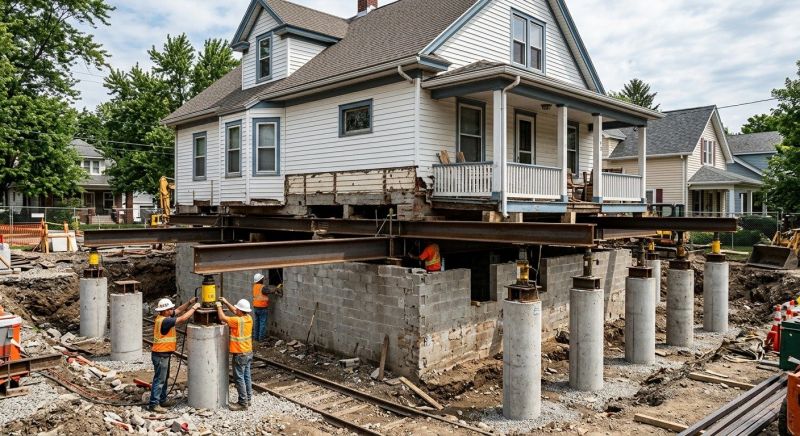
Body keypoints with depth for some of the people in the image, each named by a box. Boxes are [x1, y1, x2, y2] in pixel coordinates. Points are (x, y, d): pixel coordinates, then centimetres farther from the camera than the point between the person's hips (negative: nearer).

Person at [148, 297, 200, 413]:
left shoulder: (164, 317, 5)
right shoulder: (164, 321, -24)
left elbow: (179, 310, 13)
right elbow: (183, 319, -26)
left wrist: (190, 302, 1)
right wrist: (194, 308, -17)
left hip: (164, 354, 10)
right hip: (160, 355, -10)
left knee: (164, 378, 18)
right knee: (159, 379, -5)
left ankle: (162, 400, 28)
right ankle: (153, 404, 1)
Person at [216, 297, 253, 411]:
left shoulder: (238, 321, -23)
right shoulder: (249, 318, 1)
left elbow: (222, 317, -16)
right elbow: (234, 311, 16)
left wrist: (219, 306, -1)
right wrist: (226, 302, 17)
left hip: (240, 354, -8)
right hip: (248, 352, 8)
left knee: (239, 379, 0)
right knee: (246, 377, 15)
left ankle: (243, 403, 4)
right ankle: (248, 399, 24)